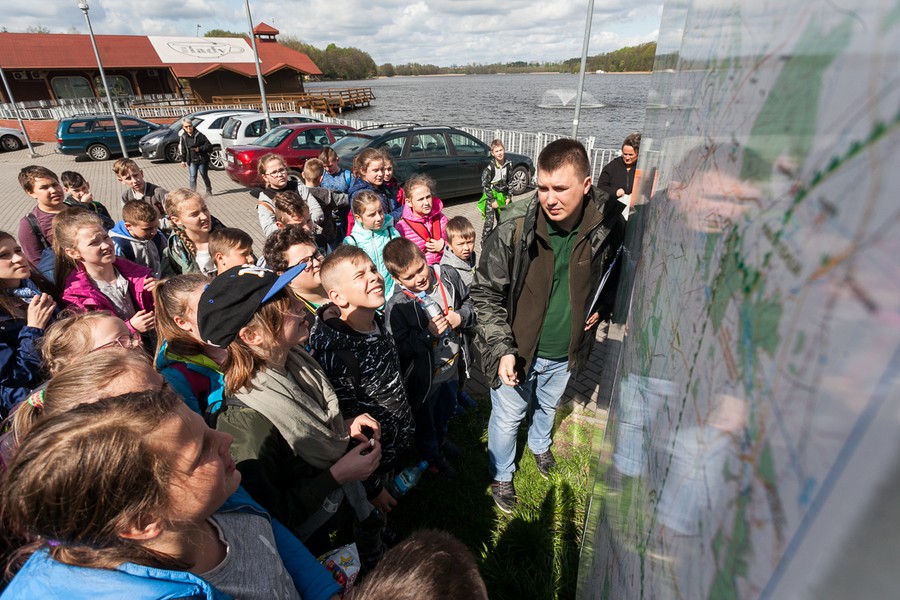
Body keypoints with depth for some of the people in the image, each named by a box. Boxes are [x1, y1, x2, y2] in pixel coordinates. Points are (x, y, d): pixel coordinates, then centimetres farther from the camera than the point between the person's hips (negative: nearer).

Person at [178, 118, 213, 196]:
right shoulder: (183, 137, 2)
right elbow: (181, 149, 8)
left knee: (204, 175, 11)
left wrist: (199, 149, -16)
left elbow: (209, 145, -5)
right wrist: (183, 160, 2)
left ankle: (209, 190, 30)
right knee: (192, 177, -6)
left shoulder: (199, 135, -6)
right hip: (191, 161, 1)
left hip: (202, 159, -1)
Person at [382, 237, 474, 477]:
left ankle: (441, 440, 67)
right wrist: (427, 333, -34)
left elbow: (470, 302, 2)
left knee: (446, 410, 34)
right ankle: (433, 456, 55)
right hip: (424, 377, -5)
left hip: (452, 367, 5)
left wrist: (461, 317, -18)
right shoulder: (396, 307, -28)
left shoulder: (448, 276, -15)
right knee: (425, 421, 23)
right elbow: (398, 348, -25)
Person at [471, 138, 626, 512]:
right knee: (507, 417, 17)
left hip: (565, 351, 4)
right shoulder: (514, 228, -26)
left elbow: (616, 272, 7)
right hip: (518, 348, -3)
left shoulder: (609, 222, -16)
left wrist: (602, 307, -7)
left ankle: (540, 444, 65)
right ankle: (501, 475, 48)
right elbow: (485, 292, -17)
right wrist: (502, 349, -23)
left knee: (548, 405, 31)